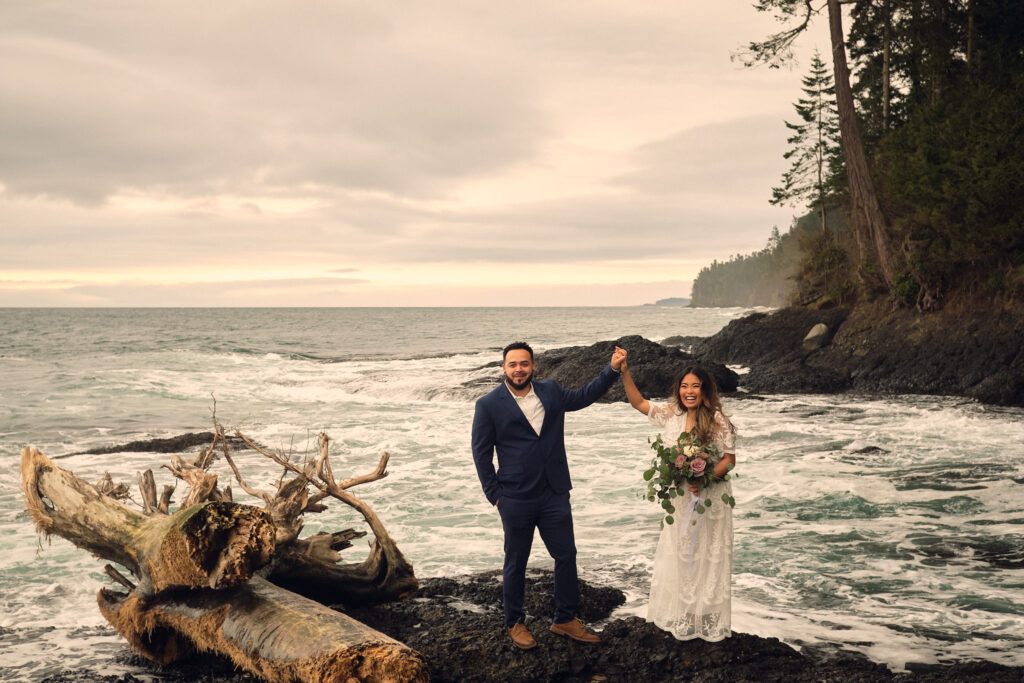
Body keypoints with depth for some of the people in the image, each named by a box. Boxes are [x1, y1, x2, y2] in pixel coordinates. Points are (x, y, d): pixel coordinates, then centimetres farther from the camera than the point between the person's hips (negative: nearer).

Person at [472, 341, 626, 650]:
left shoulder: (550, 391, 5)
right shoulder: (489, 405, -7)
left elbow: (583, 396, 23)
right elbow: (481, 453, -3)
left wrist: (612, 369, 13)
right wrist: (494, 494, -6)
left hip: (554, 495, 4)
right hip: (515, 499, -4)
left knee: (566, 556, 8)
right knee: (516, 563, 9)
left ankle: (565, 619, 24)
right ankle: (514, 623, 25)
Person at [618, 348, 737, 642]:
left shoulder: (718, 421, -13)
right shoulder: (671, 414, 1)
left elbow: (729, 459, -10)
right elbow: (638, 402, 8)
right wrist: (624, 372, -2)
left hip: (710, 497, -5)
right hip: (680, 498, 5)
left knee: (709, 557, 4)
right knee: (676, 555, 12)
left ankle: (708, 620, 16)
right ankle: (681, 617, 26)